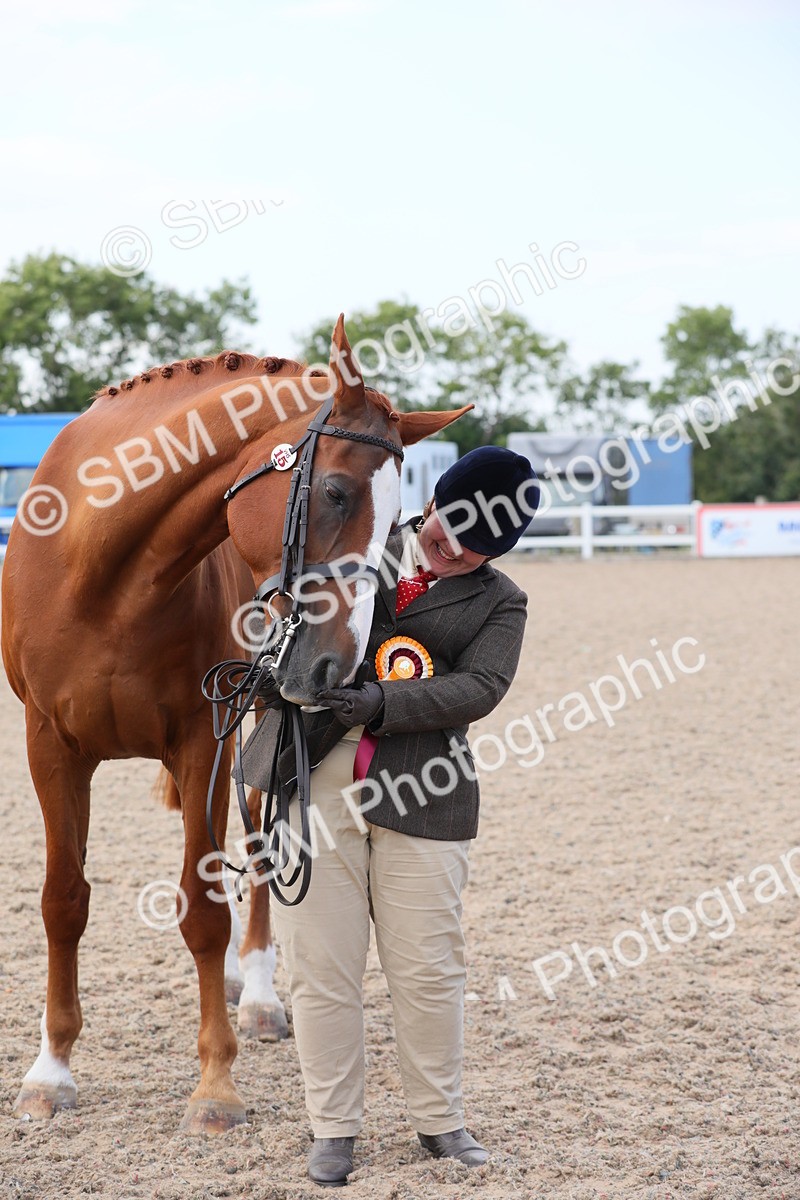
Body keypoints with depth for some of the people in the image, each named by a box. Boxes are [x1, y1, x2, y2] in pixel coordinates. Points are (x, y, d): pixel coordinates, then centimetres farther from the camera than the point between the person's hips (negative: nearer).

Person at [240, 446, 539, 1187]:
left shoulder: (498, 601, 8)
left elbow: (479, 688, -7)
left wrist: (383, 702, -21)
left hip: (415, 796, 0)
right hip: (311, 784, 1)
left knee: (428, 969, 4)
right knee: (322, 970, 2)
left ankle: (439, 1122, 22)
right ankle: (333, 1129, 15)